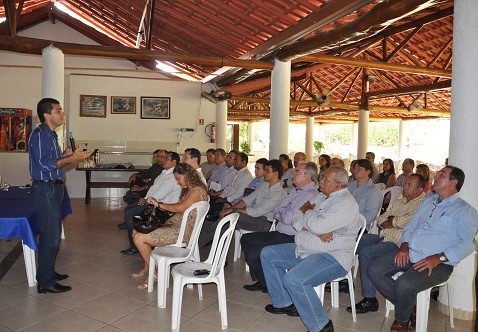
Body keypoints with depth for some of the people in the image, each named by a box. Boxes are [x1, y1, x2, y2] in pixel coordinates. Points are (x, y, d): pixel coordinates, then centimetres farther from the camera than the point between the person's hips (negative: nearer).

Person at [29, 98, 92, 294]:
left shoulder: (50, 135, 16)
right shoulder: (39, 134, -13)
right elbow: (44, 164, -22)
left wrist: (65, 155, 7)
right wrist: (72, 159, -22)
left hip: (54, 188, 10)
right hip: (45, 189, -10)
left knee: (53, 234, 17)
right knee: (50, 237, -6)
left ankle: (48, 273, 29)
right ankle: (45, 283, 4)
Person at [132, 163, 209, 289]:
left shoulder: (198, 190, -14)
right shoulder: (188, 190, 18)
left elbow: (180, 208, -26)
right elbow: (180, 209, 13)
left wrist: (159, 204, -14)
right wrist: (160, 205, 0)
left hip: (183, 232, -10)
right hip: (174, 225, 10)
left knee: (139, 238, -16)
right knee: (137, 231, 7)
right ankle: (147, 267, 16)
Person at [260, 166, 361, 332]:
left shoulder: (345, 203, -17)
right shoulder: (325, 198, 13)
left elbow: (316, 226, -29)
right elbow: (296, 218, 6)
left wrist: (308, 211, -6)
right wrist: (318, 231, -14)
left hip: (332, 257, -10)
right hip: (305, 250, 10)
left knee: (293, 279, -32)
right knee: (267, 254, 9)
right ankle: (284, 303, 17)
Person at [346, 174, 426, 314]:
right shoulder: (399, 202, 21)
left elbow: (408, 221, -24)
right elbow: (381, 219, 18)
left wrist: (391, 221, -5)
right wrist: (390, 223, -5)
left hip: (397, 243, -9)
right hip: (384, 237, 9)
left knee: (365, 253, -26)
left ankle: (370, 300, -15)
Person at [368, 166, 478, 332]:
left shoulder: (464, 210, -3)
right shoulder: (428, 201, 19)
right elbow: (410, 227, 20)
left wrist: (437, 258, -24)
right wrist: (404, 247, 2)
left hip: (437, 264, -7)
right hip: (409, 254, 7)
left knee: (404, 284, -32)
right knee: (373, 270, -8)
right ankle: (408, 308, 7)